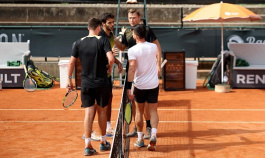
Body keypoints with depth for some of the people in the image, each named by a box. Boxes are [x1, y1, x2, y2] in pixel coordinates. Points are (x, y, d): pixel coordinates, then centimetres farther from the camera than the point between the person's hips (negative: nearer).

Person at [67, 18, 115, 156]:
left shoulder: (78, 43, 1)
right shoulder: (103, 41, -8)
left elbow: (71, 62, 1)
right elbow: (111, 58, -20)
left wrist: (69, 80, 10)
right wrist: (110, 68, 1)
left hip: (86, 84, 2)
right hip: (101, 83, -2)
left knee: (89, 113, 3)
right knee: (102, 111, 14)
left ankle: (88, 146, -1)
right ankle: (103, 143, 25)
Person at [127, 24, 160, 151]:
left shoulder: (132, 50, -11)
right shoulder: (153, 47, 1)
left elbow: (131, 69, -19)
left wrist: (128, 88, -19)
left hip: (139, 85, -2)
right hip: (153, 84, 2)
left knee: (139, 112, 12)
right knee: (153, 111, 7)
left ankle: (140, 140, 19)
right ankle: (153, 135, -13)